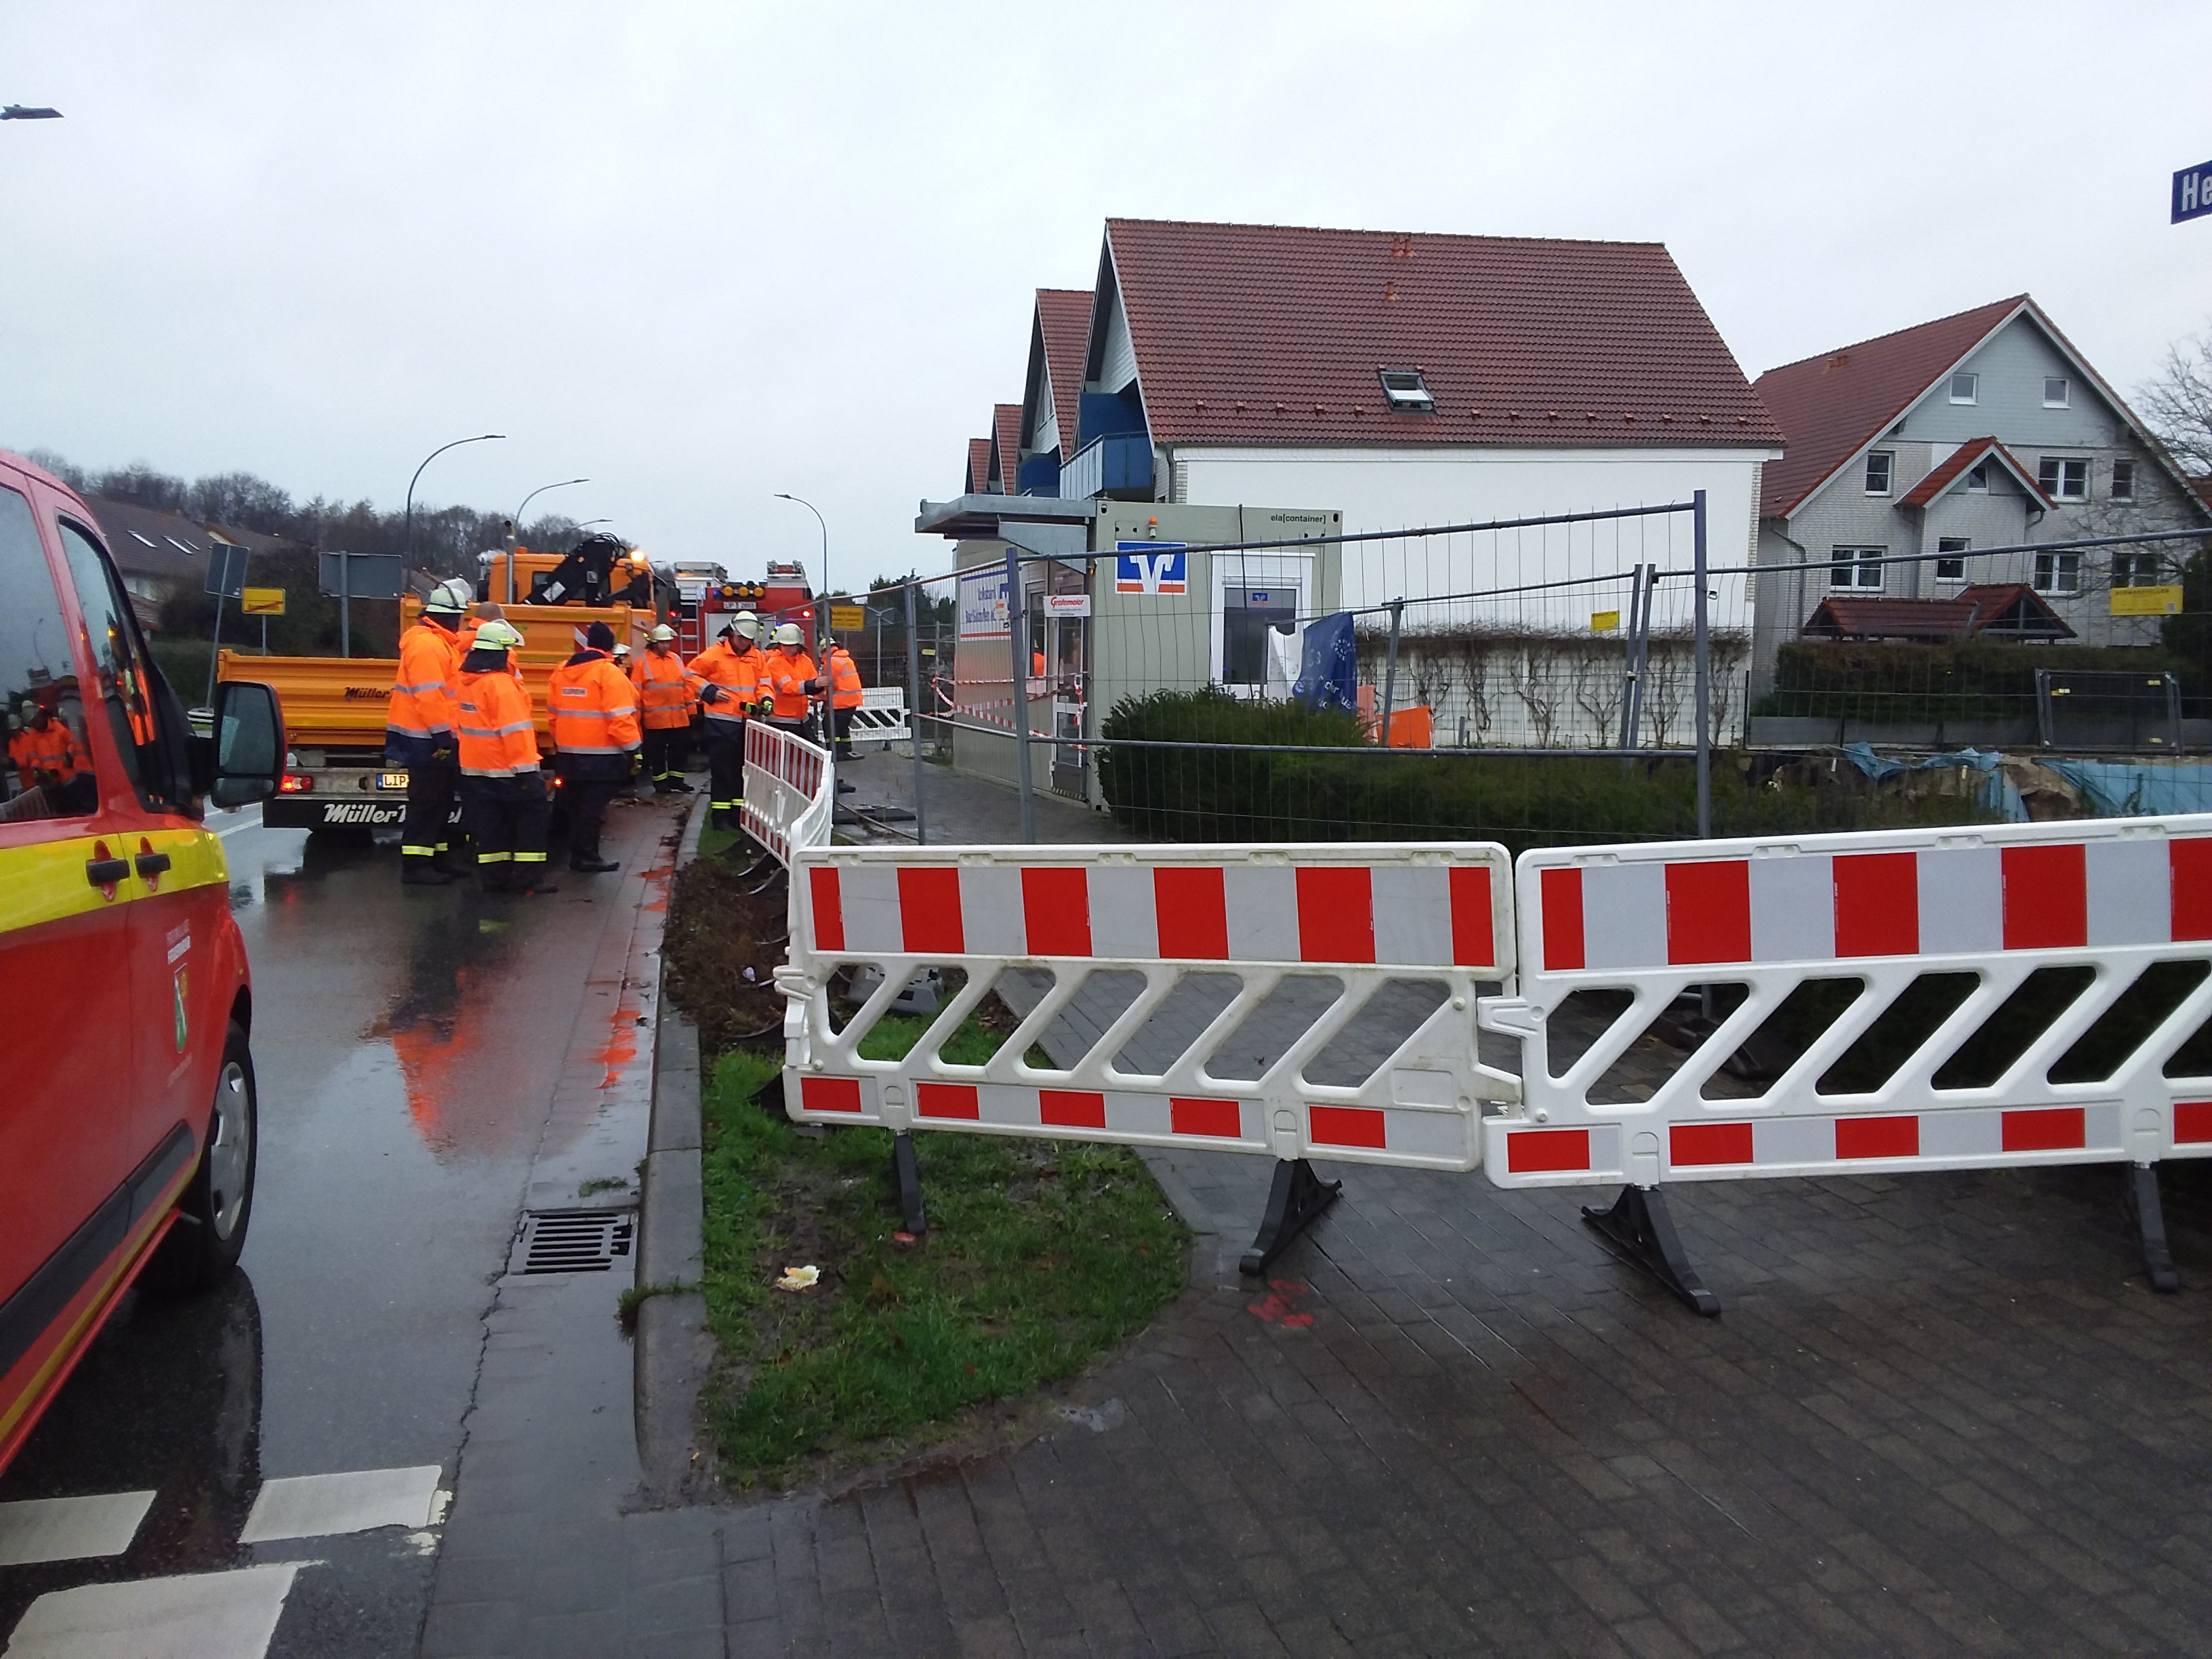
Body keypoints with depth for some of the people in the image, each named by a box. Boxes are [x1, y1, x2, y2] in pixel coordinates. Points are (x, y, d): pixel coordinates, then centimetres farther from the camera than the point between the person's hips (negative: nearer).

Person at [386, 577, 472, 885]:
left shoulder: (439, 642, 16)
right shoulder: (426, 644, -18)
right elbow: (430, 694, -24)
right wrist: (442, 735, -24)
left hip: (436, 737, 11)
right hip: (427, 740, -10)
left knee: (440, 801, 16)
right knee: (426, 802, -6)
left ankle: (438, 859, 25)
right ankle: (415, 866, -2)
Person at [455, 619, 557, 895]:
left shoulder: (465, 681, 7)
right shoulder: (500, 684, -19)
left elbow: (460, 722, 15)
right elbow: (515, 730, -22)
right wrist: (525, 767, -20)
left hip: (474, 768, 8)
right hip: (505, 768, -8)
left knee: (490, 824, 12)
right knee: (534, 813, 0)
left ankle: (494, 877, 15)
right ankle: (527, 878, -3)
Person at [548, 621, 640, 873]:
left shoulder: (563, 670, 8)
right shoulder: (609, 673, -14)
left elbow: (553, 712, 13)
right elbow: (619, 717, -19)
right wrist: (631, 747, -13)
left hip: (568, 754, 7)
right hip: (601, 757, -7)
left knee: (577, 805, 17)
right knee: (593, 807, 0)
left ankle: (578, 854, 25)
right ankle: (587, 858, 4)